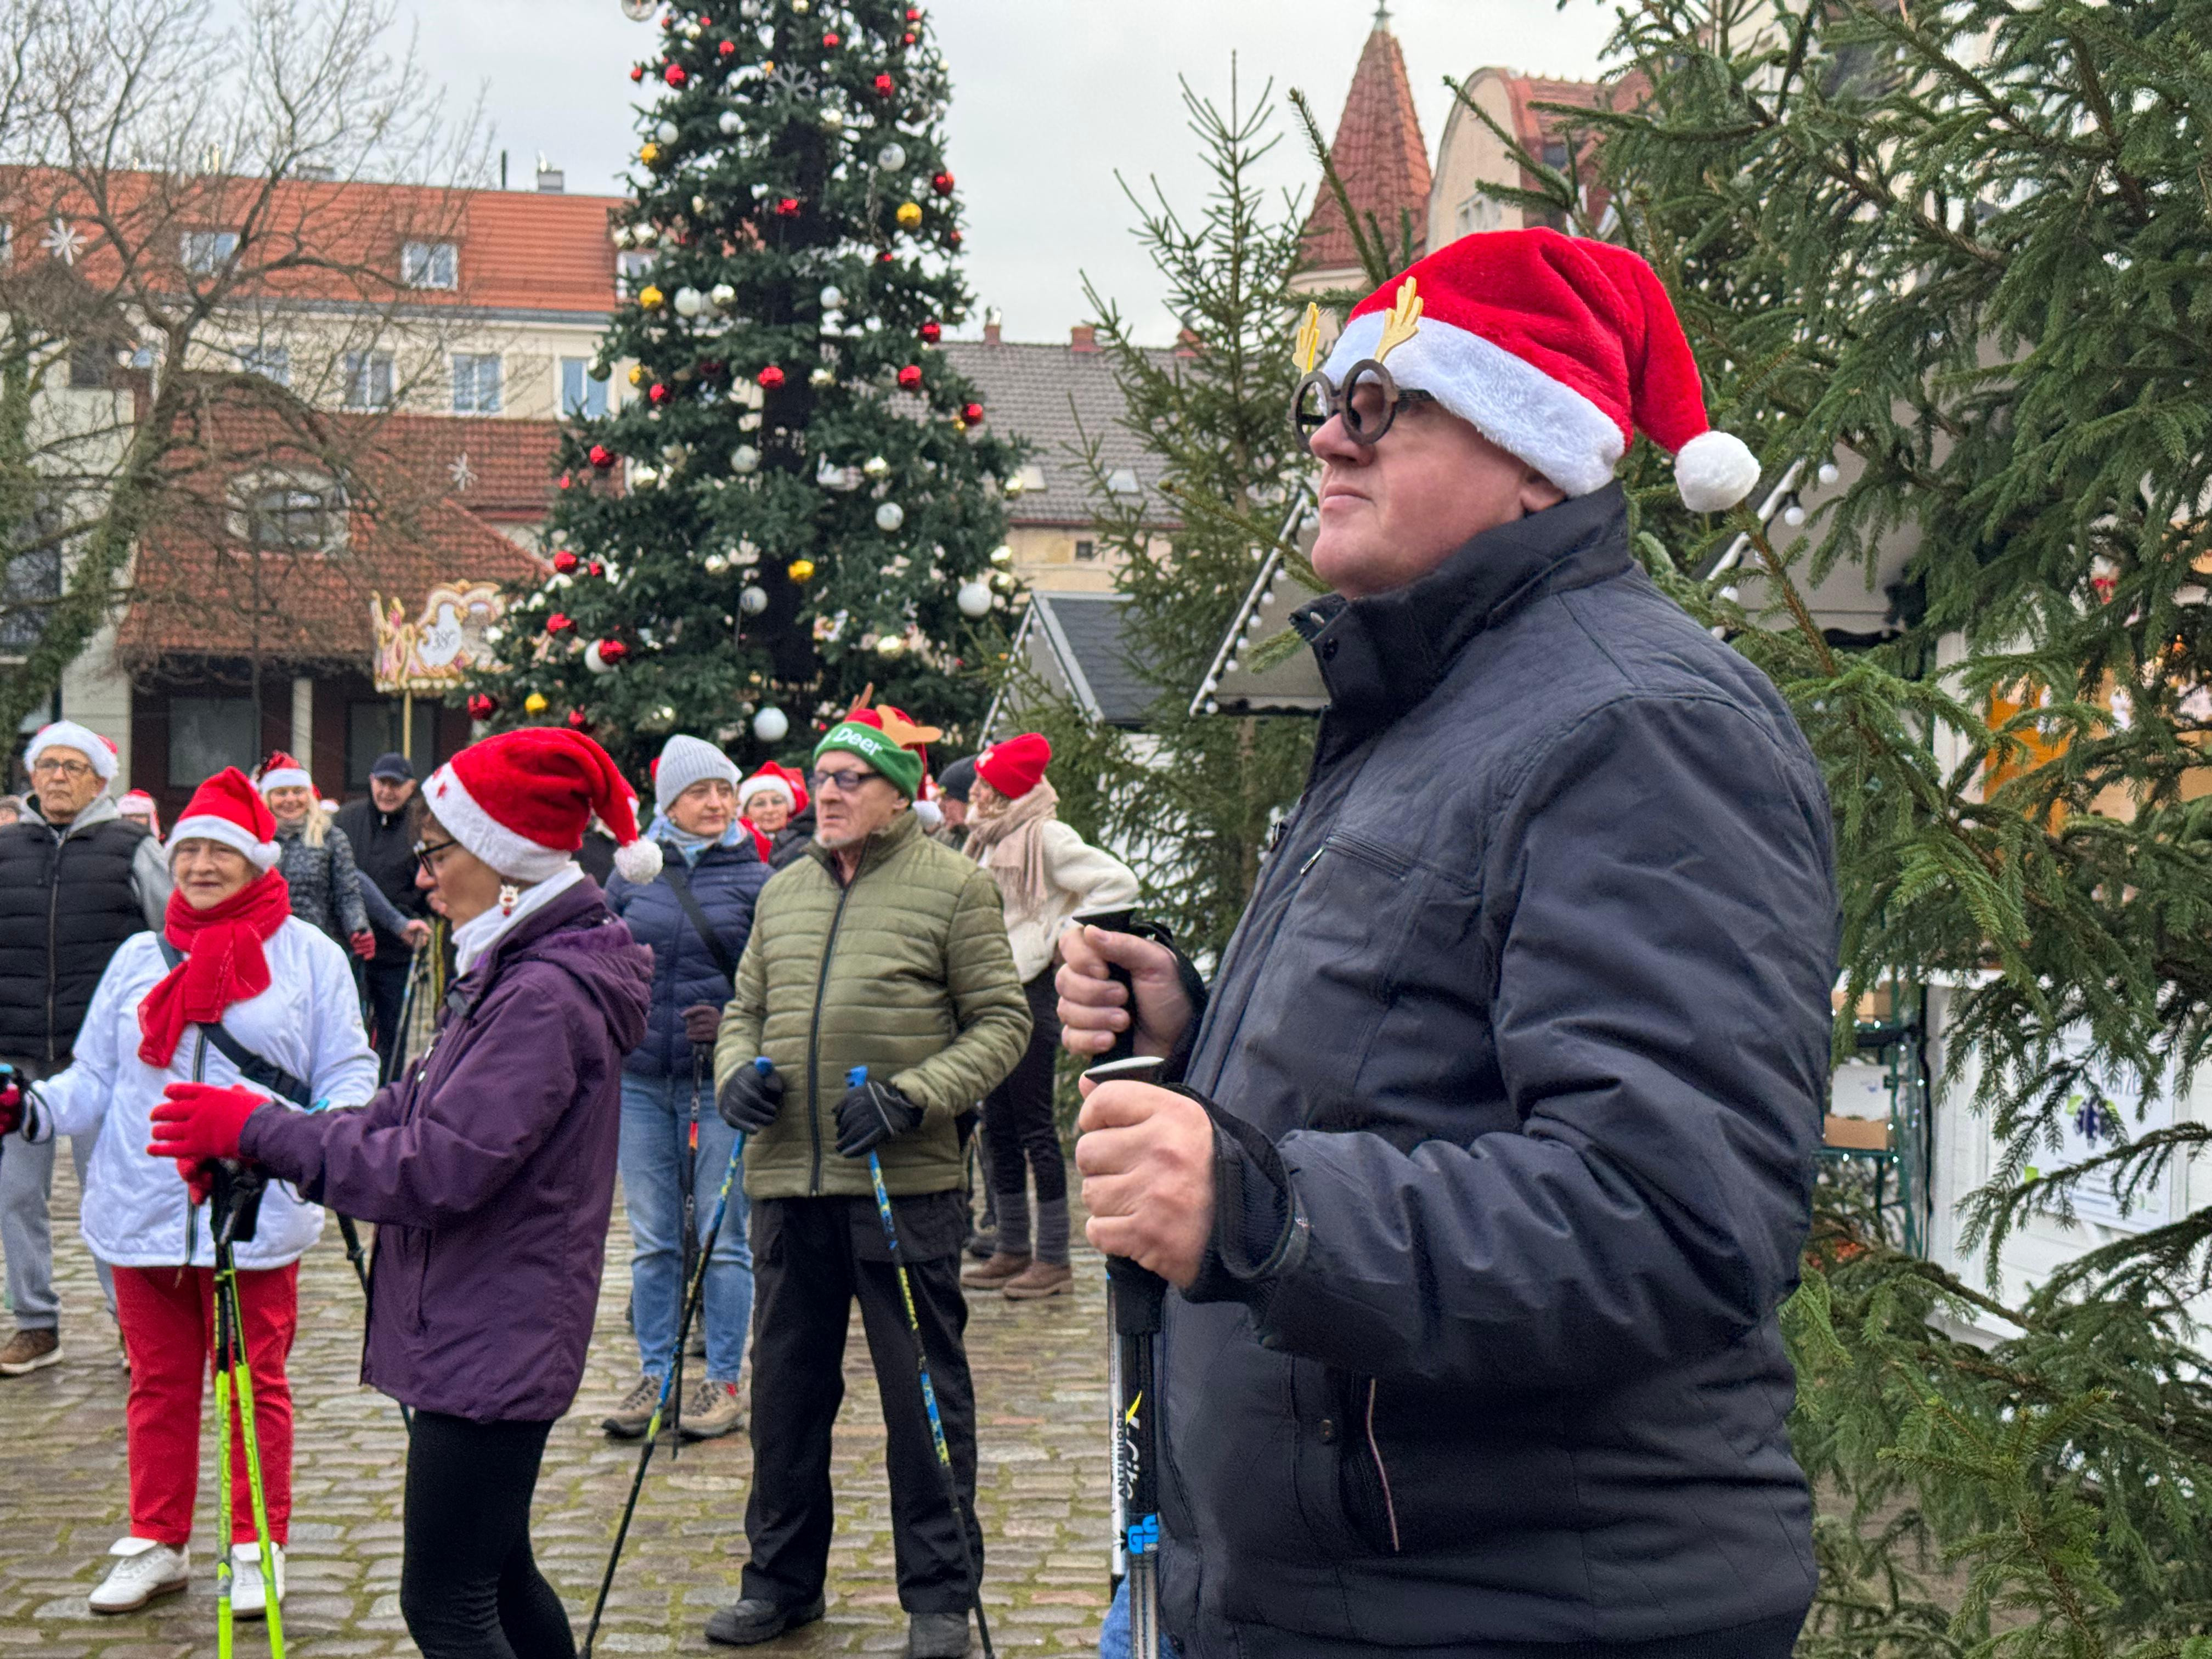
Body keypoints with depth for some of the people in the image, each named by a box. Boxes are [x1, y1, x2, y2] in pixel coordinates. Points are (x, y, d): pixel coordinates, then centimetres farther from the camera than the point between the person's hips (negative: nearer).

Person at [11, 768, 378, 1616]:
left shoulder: (309, 956, 2)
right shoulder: (139, 957, 11)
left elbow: (347, 1069, 2)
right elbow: (96, 1079, 10)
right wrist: (36, 1106, -9)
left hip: (255, 1215, -3)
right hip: (144, 1211, 3)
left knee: (256, 1382, 5)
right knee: (159, 1383, 13)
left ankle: (258, 1547, 18)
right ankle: (157, 1544, 26)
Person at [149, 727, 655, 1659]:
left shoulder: (546, 997, -21)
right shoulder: (516, 973, 12)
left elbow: (438, 1170, -24)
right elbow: (416, 1112, 13)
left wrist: (262, 1131, -17)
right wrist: (258, 1140, 1)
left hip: (489, 1341, -11)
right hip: (492, 1332, 11)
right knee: (497, 1574, 20)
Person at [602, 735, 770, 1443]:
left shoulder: (754, 880, 0)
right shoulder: (631, 877, 9)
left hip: (720, 1083, -3)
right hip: (639, 1076, 3)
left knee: (722, 1238, 2)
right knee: (652, 1240, 9)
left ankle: (723, 1382, 11)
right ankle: (654, 1374, 19)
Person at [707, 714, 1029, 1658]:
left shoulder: (953, 887, -2)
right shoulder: (782, 893, 14)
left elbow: (1000, 1022, -4)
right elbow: (746, 1008, 22)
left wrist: (910, 1097, -16)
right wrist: (736, 1070, 0)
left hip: (904, 1181, -5)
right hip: (787, 1178, 5)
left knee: (922, 1390, 2)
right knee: (786, 1383, 13)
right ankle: (782, 1577, 28)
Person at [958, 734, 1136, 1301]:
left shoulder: (1047, 839, -10)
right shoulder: (990, 841, 13)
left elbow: (1119, 883, -16)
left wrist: (1067, 936, -12)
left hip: (1030, 992, -8)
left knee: (1034, 1127, -5)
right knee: (998, 1127, 11)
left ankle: (1054, 1260, 1)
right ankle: (1012, 1250, 19)